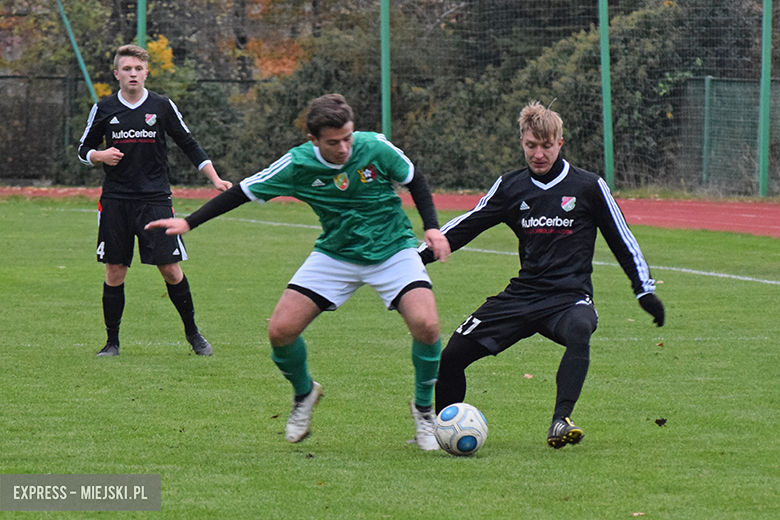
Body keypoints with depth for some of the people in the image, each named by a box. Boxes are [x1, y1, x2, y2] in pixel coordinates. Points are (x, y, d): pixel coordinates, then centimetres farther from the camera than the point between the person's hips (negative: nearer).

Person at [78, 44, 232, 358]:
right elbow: (84, 149, 13)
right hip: (115, 200, 1)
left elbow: (189, 145, 9)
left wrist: (215, 180, 2)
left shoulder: (162, 107, 2)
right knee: (115, 271, 1)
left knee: (170, 268, -5)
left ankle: (192, 332, 11)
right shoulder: (104, 109, 4)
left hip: (155, 199, -1)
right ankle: (112, 341, 10)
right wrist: (100, 155, -10)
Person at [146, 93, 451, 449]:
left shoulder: (375, 148, -19)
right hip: (335, 256, 2)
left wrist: (432, 227, -11)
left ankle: (423, 409, 2)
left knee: (425, 325, -25)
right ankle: (304, 393, 22)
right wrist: (189, 223, -8)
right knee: (281, 330, -12)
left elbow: (414, 180, 0)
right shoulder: (298, 164, -18)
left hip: (392, 250, -2)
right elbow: (244, 191, -6)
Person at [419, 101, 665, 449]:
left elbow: (622, 240, 9)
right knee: (453, 354, -7)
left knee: (579, 331, -40)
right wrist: (417, 258, 13)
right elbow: (465, 227, 18)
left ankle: (560, 422, -47)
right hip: (522, 295, 4)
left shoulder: (588, 187, 1)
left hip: (569, 297, -4)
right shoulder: (511, 188, 9)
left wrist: (645, 291, 8)